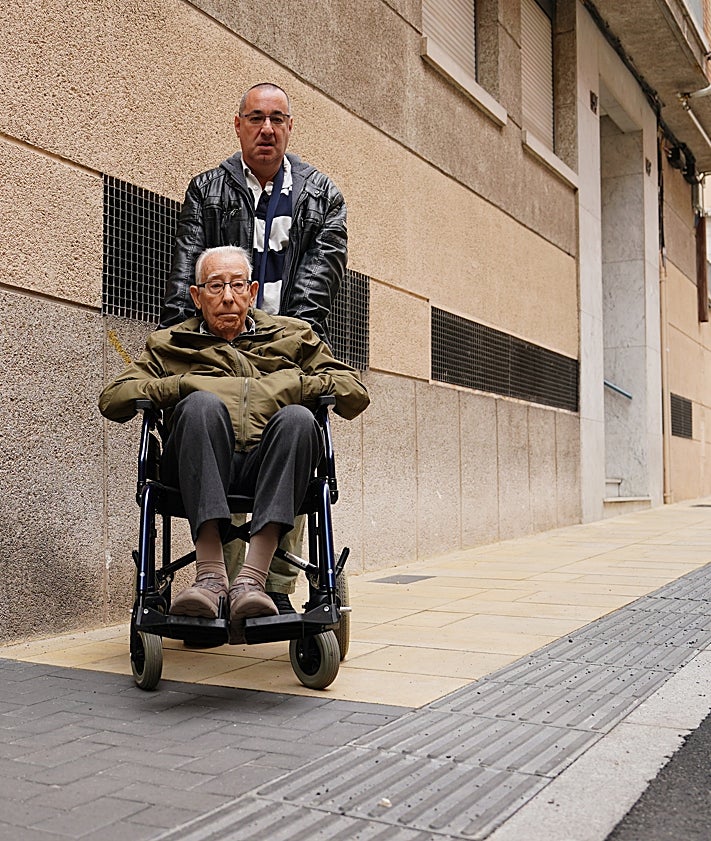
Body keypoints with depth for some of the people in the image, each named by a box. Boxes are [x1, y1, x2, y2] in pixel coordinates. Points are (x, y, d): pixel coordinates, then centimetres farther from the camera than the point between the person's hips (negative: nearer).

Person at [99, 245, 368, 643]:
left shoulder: (294, 335, 27)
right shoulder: (169, 345, 27)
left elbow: (356, 393, 18)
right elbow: (112, 398, 14)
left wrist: (294, 386, 2)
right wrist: (181, 385, 0)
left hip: (267, 470, 1)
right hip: (201, 477, 0)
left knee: (299, 418, -32)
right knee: (201, 405, -32)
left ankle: (252, 578, -42)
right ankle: (211, 573, -40)